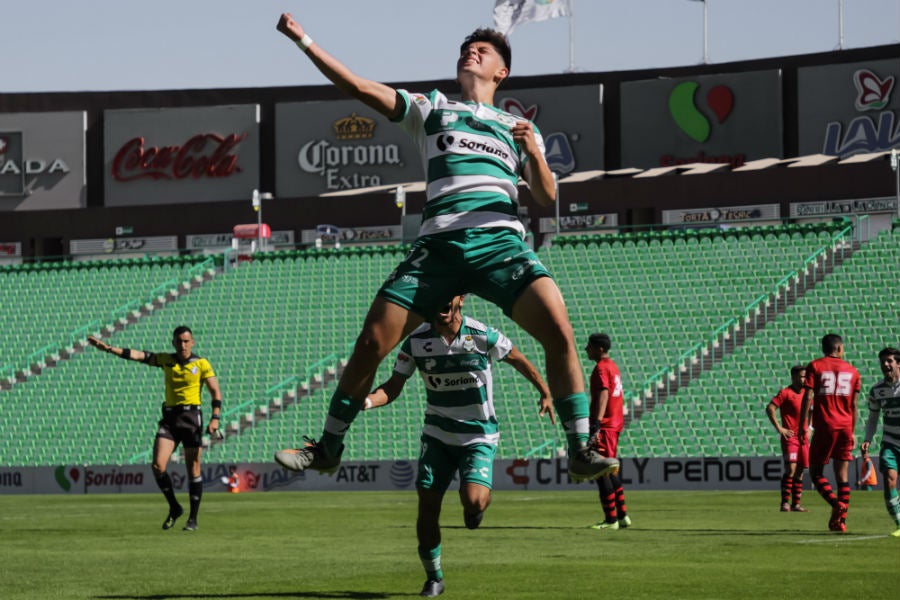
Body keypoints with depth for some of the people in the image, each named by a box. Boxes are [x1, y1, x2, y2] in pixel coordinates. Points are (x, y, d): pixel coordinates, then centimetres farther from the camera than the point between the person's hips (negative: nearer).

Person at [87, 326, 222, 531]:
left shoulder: (201, 364, -1)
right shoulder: (166, 360, 9)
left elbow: (215, 392, -3)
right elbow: (138, 355, 3)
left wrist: (215, 417, -17)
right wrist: (109, 348, -6)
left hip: (191, 417, -3)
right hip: (169, 417, 3)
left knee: (193, 470, -2)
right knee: (158, 465, -11)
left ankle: (193, 518, 8)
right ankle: (174, 508, 9)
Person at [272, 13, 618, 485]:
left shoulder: (518, 128, 22)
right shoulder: (430, 109, 22)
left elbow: (547, 199, 13)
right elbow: (361, 88, 13)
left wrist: (534, 153, -6)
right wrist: (303, 41, 6)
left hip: (501, 242, -1)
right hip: (439, 245, 1)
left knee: (558, 330, -23)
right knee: (371, 341, -7)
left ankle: (581, 452, -17)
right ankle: (328, 447, 11)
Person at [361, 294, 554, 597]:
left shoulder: (482, 336, -14)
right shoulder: (416, 341, -8)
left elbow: (519, 360, 3)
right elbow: (393, 387, -3)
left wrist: (545, 393, 14)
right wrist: (367, 400, -24)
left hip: (478, 436, -2)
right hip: (437, 435, 3)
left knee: (473, 501, -23)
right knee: (427, 506, -4)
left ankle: (481, 500, 17)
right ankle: (433, 577, 16)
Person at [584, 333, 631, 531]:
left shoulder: (601, 368, -13)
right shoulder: (612, 366, 17)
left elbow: (603, 396, -24)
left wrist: (596, 425, -33)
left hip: (604, 426, -10)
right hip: (615, 424, 10)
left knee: (601, 472, -8)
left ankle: (611, 519, -9)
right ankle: (622, 515, 21)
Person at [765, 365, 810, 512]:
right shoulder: (786, 392, -7)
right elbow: (770, 408, -14)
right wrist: (779, 428, -16)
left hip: (803, 437, 7)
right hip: (790, 436, -7)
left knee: (800, 471, 6)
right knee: (791, 468, -16)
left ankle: (796, 504, 10)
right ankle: (785, 503, -13)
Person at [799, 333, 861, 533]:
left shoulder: (815, 367, 1)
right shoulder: (852, 371, 10)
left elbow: (807, 398, -7)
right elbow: (854, 405, 10)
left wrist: (802, 426, -5)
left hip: (825, 426, -3)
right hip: (845, 427, 3)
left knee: (815, 471, 5)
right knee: (842, 474, 6)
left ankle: (836, 503, -19)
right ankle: (841, 520, 2)